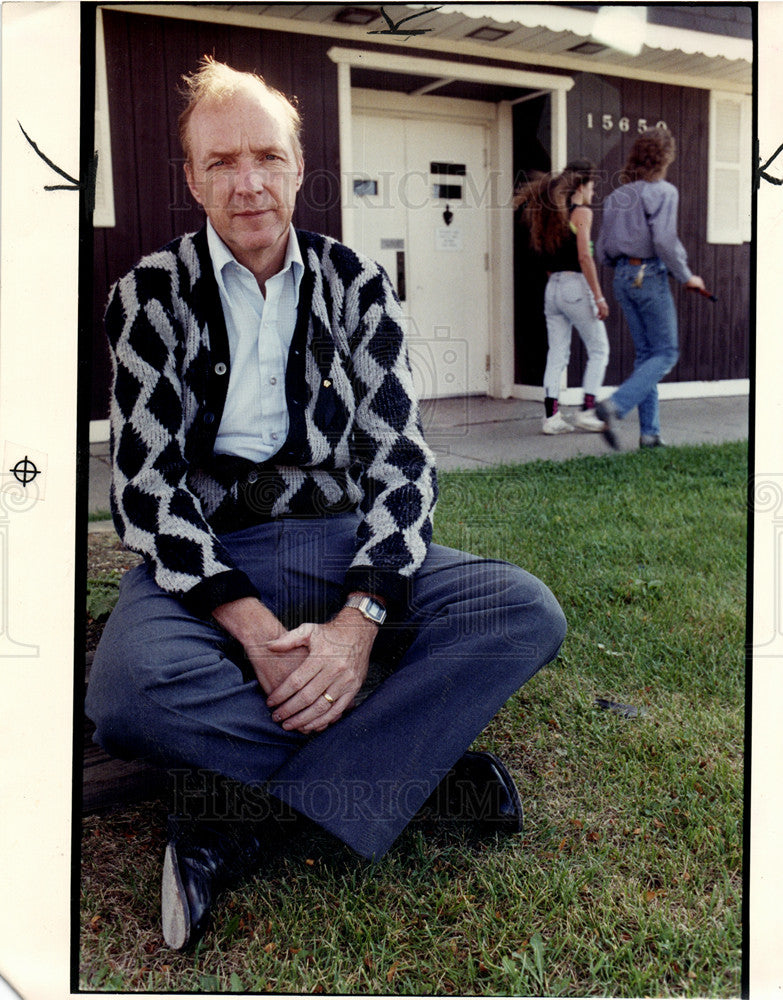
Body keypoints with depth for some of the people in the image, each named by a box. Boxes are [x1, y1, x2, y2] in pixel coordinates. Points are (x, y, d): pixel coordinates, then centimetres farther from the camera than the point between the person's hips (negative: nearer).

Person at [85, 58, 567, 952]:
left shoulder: (356, 285, 9)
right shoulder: (152, 294, 5)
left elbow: (401, 459, 0)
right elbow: (144, 481, -5)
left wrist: (360, 618, -18)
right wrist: (255, 629, -20)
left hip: (344, 544, 2)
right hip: (204, 559, -1)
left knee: (525, 610, -23)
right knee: (129, 689, -34)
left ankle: (244, 821, -25)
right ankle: (420, 766, -17)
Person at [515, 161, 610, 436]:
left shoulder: (550, 213, 15)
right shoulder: (582, 212, -6)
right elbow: (584, 256, -14)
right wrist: (598, 296, -14)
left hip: (552, 287, 7)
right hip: (575, 284, -7)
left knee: (557, 354, 8)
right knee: (599, 350, 5)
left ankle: (551, 416, 4)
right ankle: (587, 411, 0)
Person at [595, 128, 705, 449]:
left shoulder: (616, 196, 12)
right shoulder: (663, 192, -8)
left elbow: (602, 250, 11)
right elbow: (665, 241, -18)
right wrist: (686, 277, -6)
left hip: (622, 277, 7)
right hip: (650, 275, -7)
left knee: (645, 352, 11)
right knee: (666, 353, 0)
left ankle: (649, 432, 10)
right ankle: (615, 405, -18)